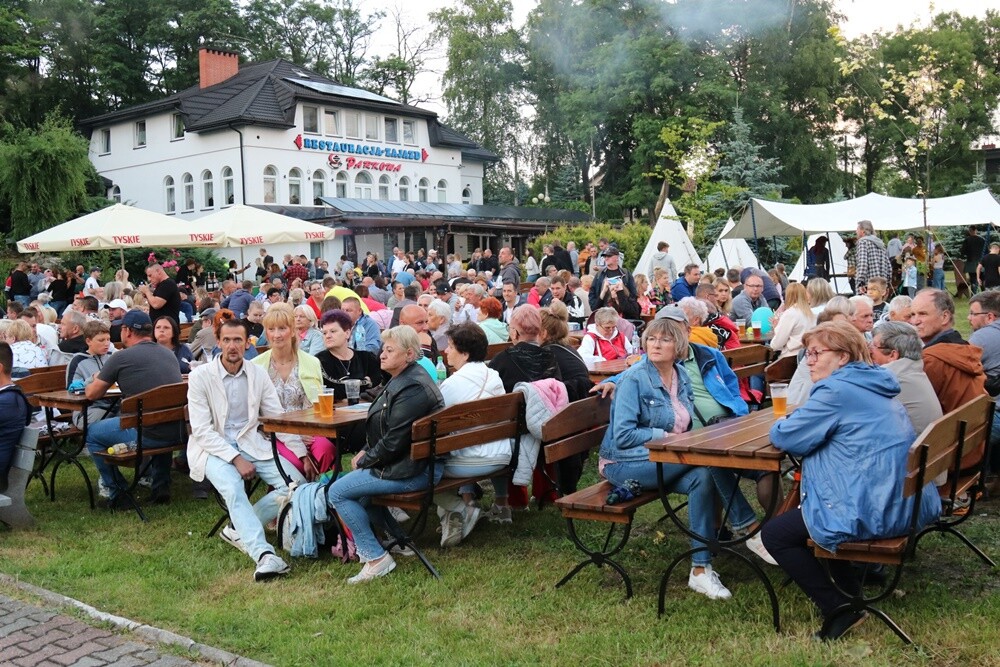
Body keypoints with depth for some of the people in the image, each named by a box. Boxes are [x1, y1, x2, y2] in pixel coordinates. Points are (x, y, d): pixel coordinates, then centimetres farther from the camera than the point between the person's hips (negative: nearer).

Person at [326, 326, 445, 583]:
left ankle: (376, 558, -8)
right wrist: (366, 452, 6)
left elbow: (394, 442, -23)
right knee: (349, 480, 24)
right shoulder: (400, 380, 12)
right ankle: (399, 539, 24)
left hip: (413, 471, -11)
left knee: (338, 492, -10)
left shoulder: (412, 389, -22)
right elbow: (384, 429, 20)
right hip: (413, 463, 11)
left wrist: (364, 461, -10)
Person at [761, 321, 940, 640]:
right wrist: (799, 422, 9)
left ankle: (840, 609, 1)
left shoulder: (837, 390, -16)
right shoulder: (874, 385, 13)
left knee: (775, 534, 4)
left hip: (872, 514, -10)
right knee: (802, 512, 31)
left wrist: (782, 423, 8)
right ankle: (852, 588, 29)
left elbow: (784, 437, -13)